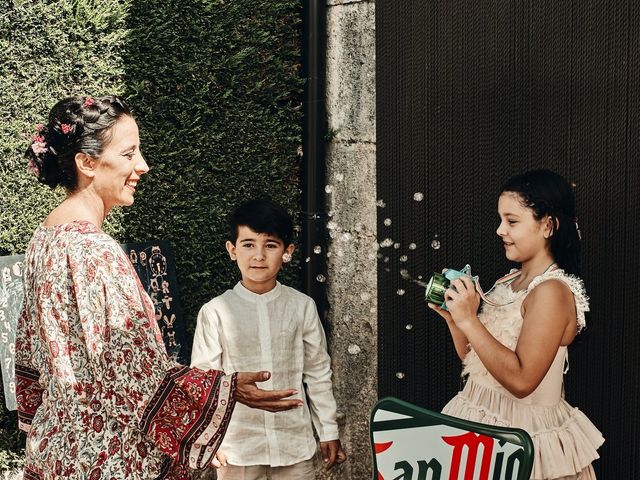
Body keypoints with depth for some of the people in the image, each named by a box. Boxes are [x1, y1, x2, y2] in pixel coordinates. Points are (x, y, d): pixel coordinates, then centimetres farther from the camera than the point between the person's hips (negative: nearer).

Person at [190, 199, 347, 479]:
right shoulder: (216, 311, -6)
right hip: (238, 445, -1)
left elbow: (318, 373, 5)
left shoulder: (302, 306, -2)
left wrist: (329, 432, 8)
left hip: (295, 443, 1)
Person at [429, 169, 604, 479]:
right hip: (477, 420, 7)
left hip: (523, 432, -7)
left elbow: (521, 380, -25)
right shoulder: (508, 282, 7)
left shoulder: (552, 291, -17)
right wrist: (452, 316, -2)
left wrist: (468, 320, -23)